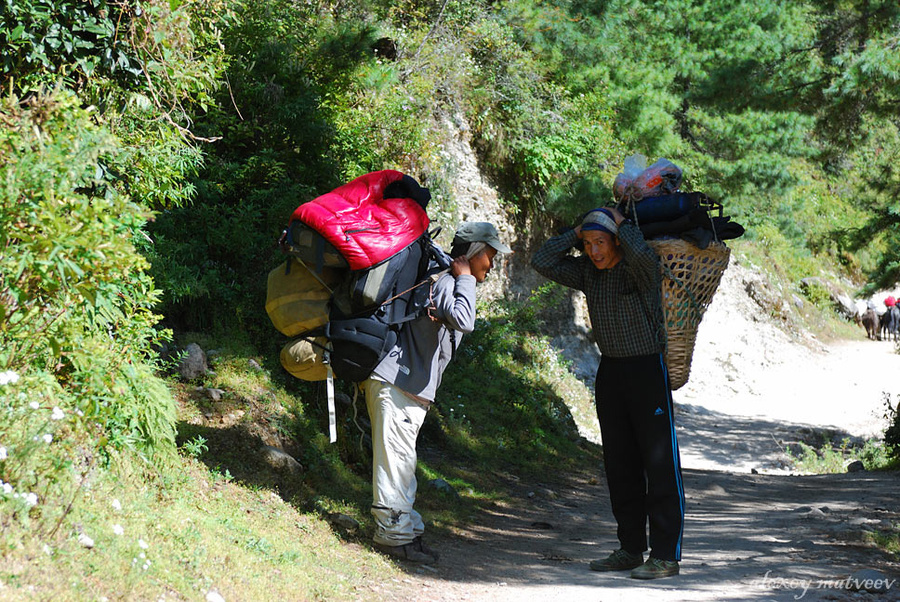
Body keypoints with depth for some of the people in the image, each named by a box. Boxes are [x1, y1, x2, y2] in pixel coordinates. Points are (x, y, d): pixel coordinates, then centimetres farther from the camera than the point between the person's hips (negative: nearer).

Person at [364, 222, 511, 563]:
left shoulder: (453, 284, 19)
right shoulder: (448, 282, -14)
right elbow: (463, 322, -31)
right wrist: (465, 279, -18)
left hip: (410, 389, 11)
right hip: (395, 384, -11)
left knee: (402, 463, 13)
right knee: (395, 460, -7)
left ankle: (404, 532, 19)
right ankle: (395, 535, -5)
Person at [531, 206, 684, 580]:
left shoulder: (640, 267, -13)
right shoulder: (587, 271, 5)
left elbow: (642, 254, -37)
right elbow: (543, 262, 2)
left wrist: (621, 223, -18)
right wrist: (577, 233, 0)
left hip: (648, 367, -7)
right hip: (610, 370, 7)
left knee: (659, 462, -7)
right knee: (619, 463, 9)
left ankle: (666, 555, -5)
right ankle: (630, 550, 16)